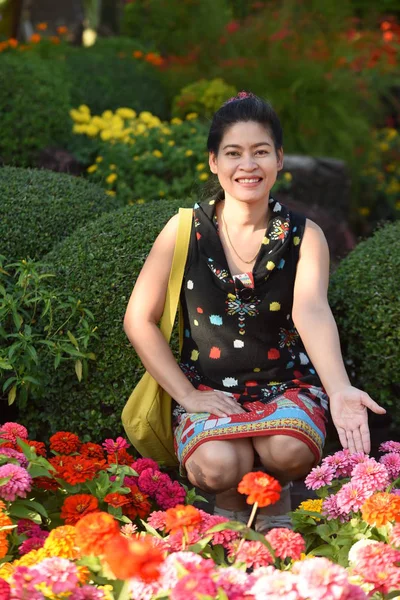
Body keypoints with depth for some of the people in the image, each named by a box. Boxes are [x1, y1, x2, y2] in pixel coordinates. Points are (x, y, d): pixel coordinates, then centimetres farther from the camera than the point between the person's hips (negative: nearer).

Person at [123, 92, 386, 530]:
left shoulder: (303, 235, -5)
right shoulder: (186, 230, -5)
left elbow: (311, 312, -23)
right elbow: (139, 319, -2)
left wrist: (339, 389, -42)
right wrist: (187, 395, -9)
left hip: (286, 384, 1)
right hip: (207, 389, 0)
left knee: (291, 451, -32)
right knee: (218, 468, -31)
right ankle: (230, 500, 8)